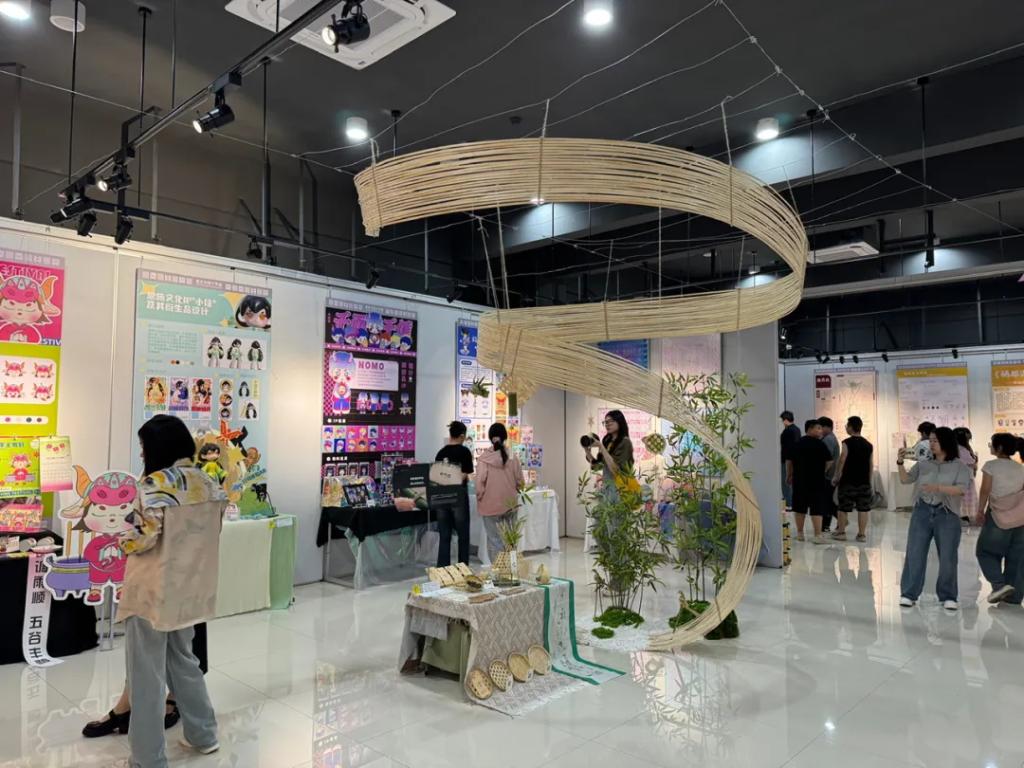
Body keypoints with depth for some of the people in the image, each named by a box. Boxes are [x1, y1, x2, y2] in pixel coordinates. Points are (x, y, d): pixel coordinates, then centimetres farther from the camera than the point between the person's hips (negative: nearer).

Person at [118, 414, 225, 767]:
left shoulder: (156, 483, -18)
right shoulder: (207, 483, 2)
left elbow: (145, 537, -21)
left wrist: (122, 542, -1)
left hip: (153, 591, -7)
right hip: (190, 588, 7)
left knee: (147, 675, 7)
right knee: (182, 661, 24)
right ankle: (203, 735, 34)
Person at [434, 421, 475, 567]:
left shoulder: (441, 452, 5)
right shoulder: (464, 451, -8)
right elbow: (465, 476, -10)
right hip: (458, 496, -4)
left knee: (444, 536, 10)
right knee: (463, 536, 10)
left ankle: (442, 569, 10)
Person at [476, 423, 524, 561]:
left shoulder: (484, 458, -13)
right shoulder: (513, 457, -6)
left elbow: (480, 482, -13)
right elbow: (520, 482, 0)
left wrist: (480, 497, 6)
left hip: (491, 505, -2)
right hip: (510, 504, 2)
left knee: (495, 540, 7)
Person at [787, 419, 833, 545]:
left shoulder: (797, 444, 6)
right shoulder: (819, 444, -8)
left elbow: (789, 461, 8)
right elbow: (829, 462, -7)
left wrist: (789, 475, 19)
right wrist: (823, 471, 11)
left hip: (799, 480, 5)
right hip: (817, 481, -4)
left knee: (800, 507, 12)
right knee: (817, 508, -2)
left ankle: (800, 533, 21)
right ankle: (818, 535, -6)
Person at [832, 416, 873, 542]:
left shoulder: (847, 443, -9)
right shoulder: (868, 445, 8)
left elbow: (842, 461, -12)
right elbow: (871, 465, 11)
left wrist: (836, 477, -3)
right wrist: (869, 481, 19)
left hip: (848, 481, -5)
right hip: (864, 482, 5)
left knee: (843, 508, 5)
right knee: (863, 508, 7)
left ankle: (841, 532, 11)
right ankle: (861, 534, 9)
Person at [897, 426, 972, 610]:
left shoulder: (960, 466, -2)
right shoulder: (923, 464, 7)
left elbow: (962, 489, -15)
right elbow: (905, 480, 5)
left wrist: (938, 488, -27)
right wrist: (900, 463, -10)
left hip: (947, 515, -2)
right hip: (922, 512, 2)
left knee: (947, 558, 6)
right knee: (914, 554, 2)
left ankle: (948, 597, 21)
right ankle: (908, 593, 9)